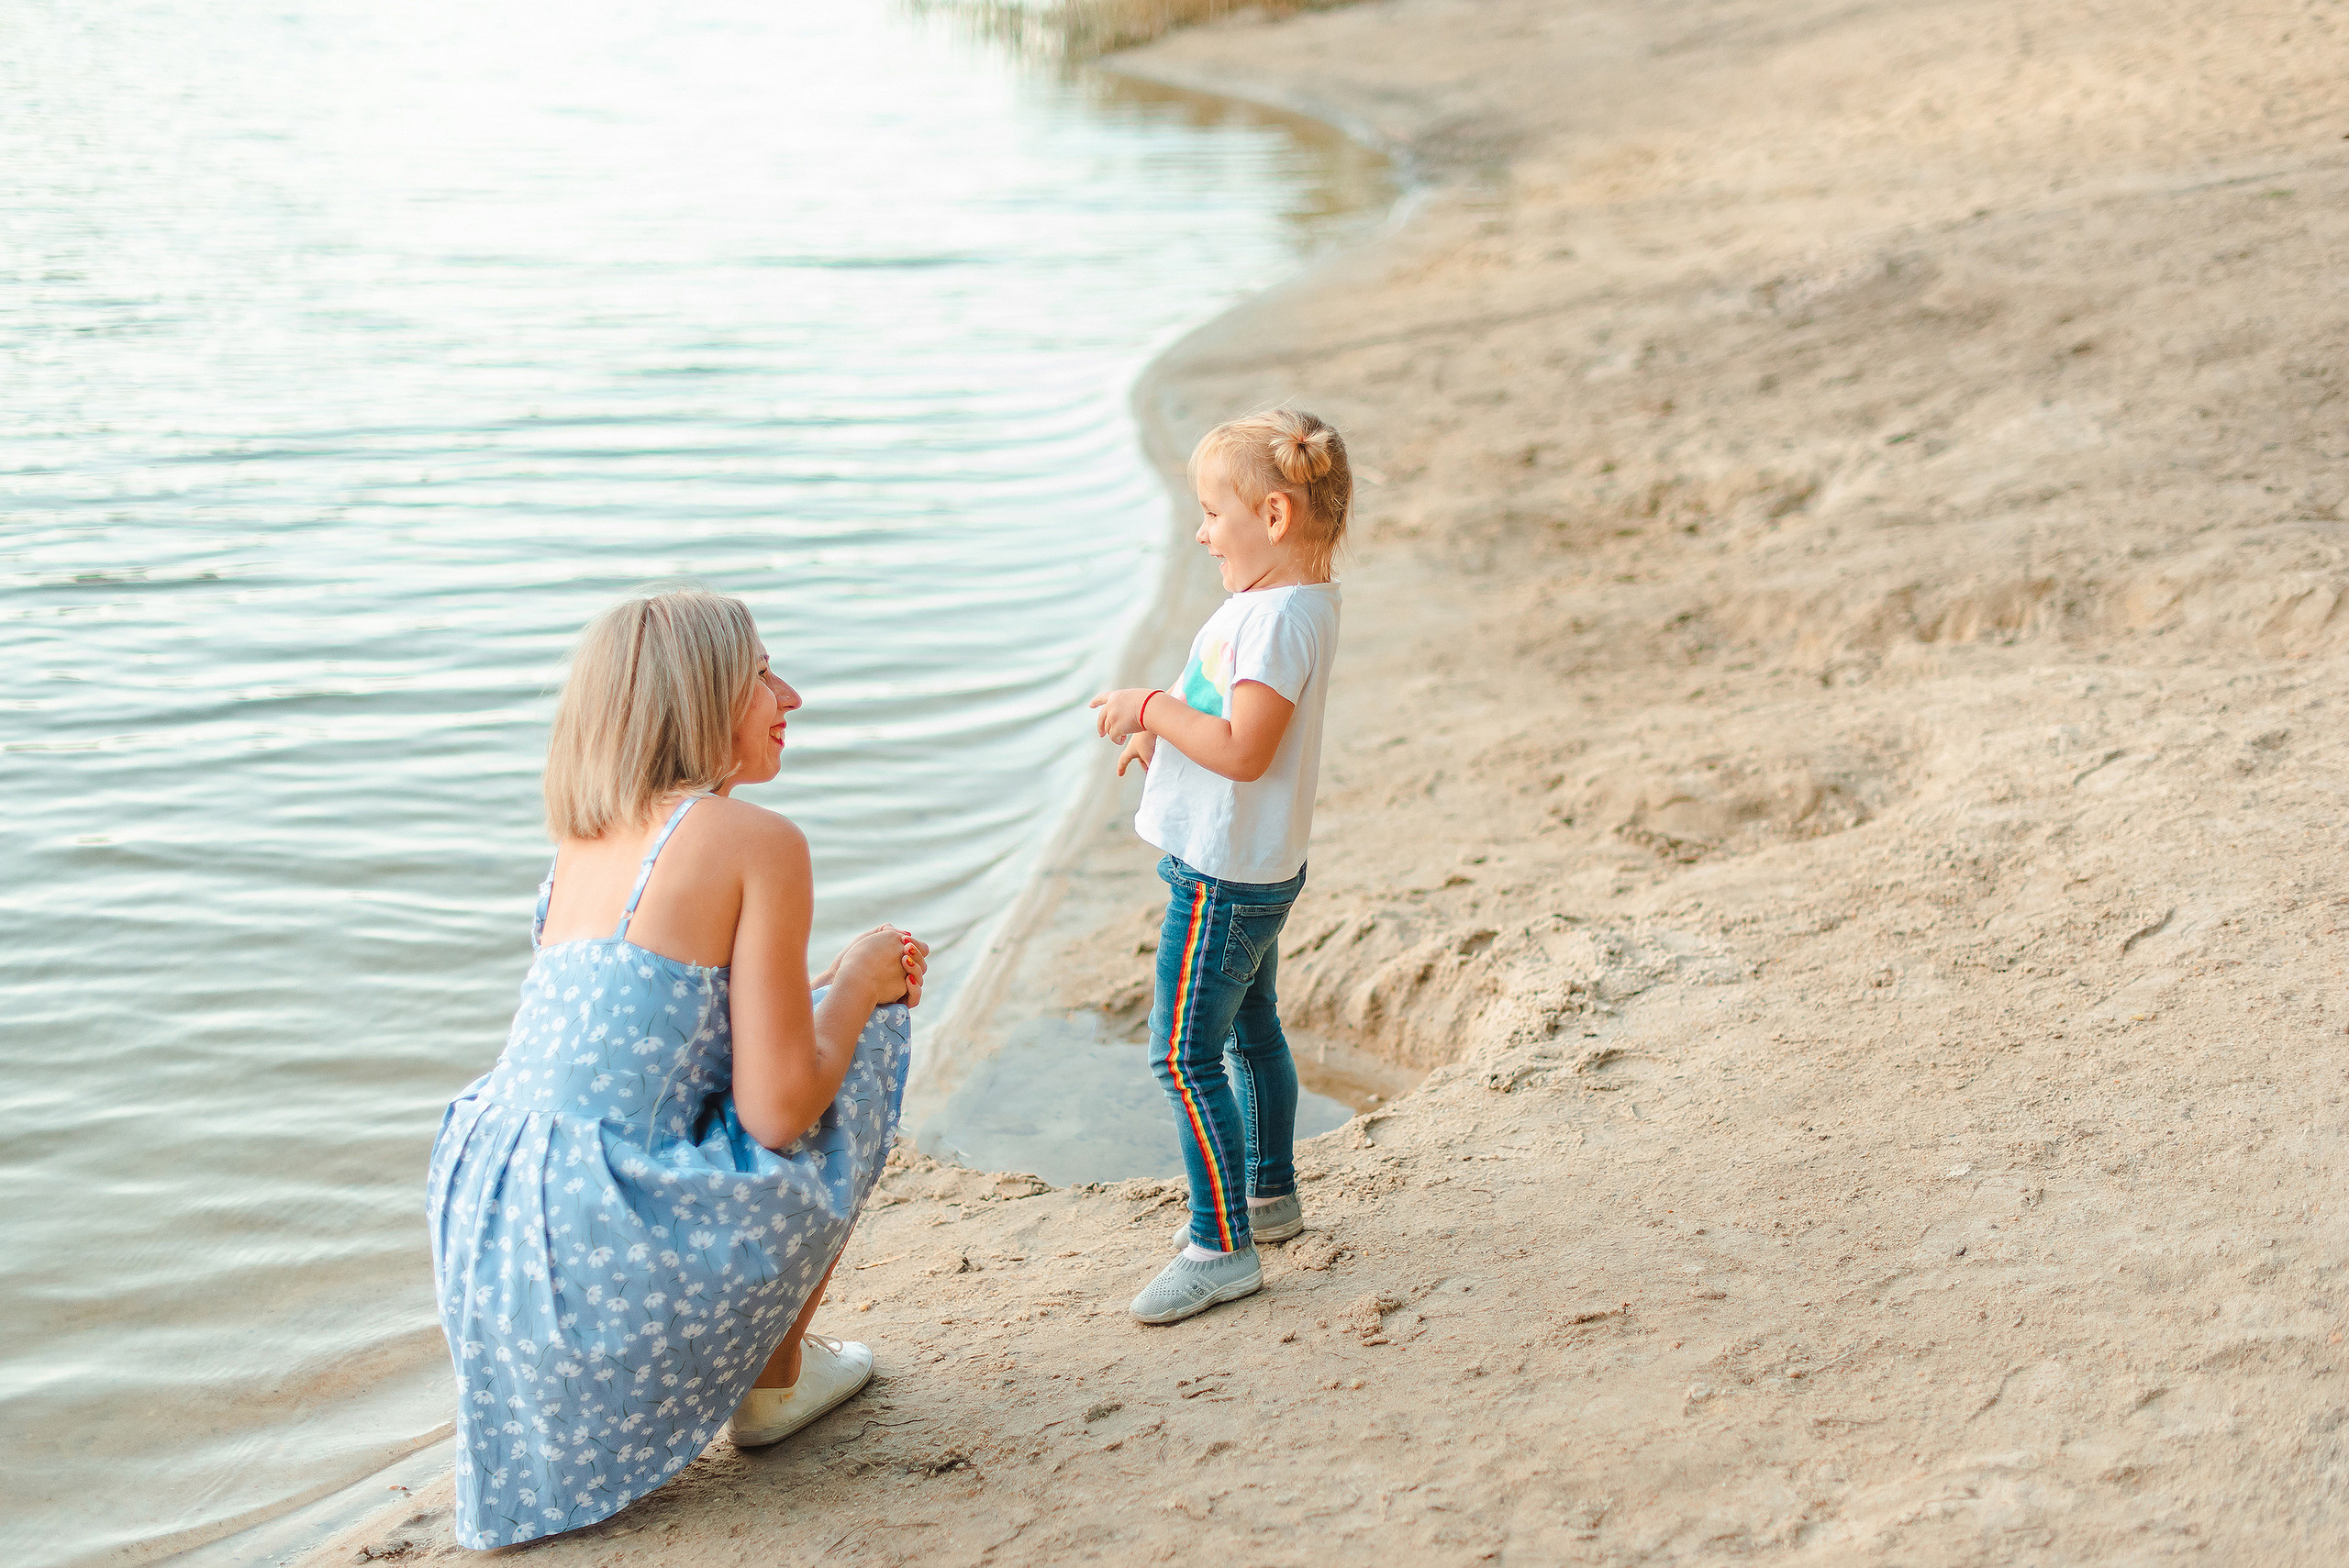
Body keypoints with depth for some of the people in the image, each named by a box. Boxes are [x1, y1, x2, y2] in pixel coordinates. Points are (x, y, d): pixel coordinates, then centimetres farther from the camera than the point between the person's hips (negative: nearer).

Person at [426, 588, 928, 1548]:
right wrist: (857, 982, 6)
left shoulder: (586, 841, 14)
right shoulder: (759, 842, -9)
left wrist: (844, 983, 21)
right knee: (870, 1037, 14)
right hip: (611, 1278, -8)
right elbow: (779, 1112, -13)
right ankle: (773, 1377, 23)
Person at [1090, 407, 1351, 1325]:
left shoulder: (1279, 617, -25)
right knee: (1251, 1030, 23)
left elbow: (1245, 750, -31)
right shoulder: (1287, 602, 7)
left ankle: (1222, 1246, 1)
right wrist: (1165, 728, 8)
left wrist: (1151, 708, -21)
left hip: (1224, 877, -11)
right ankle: (1269, 1196, 39)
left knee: (1185, 1057, -6)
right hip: (1255, 868, 11)